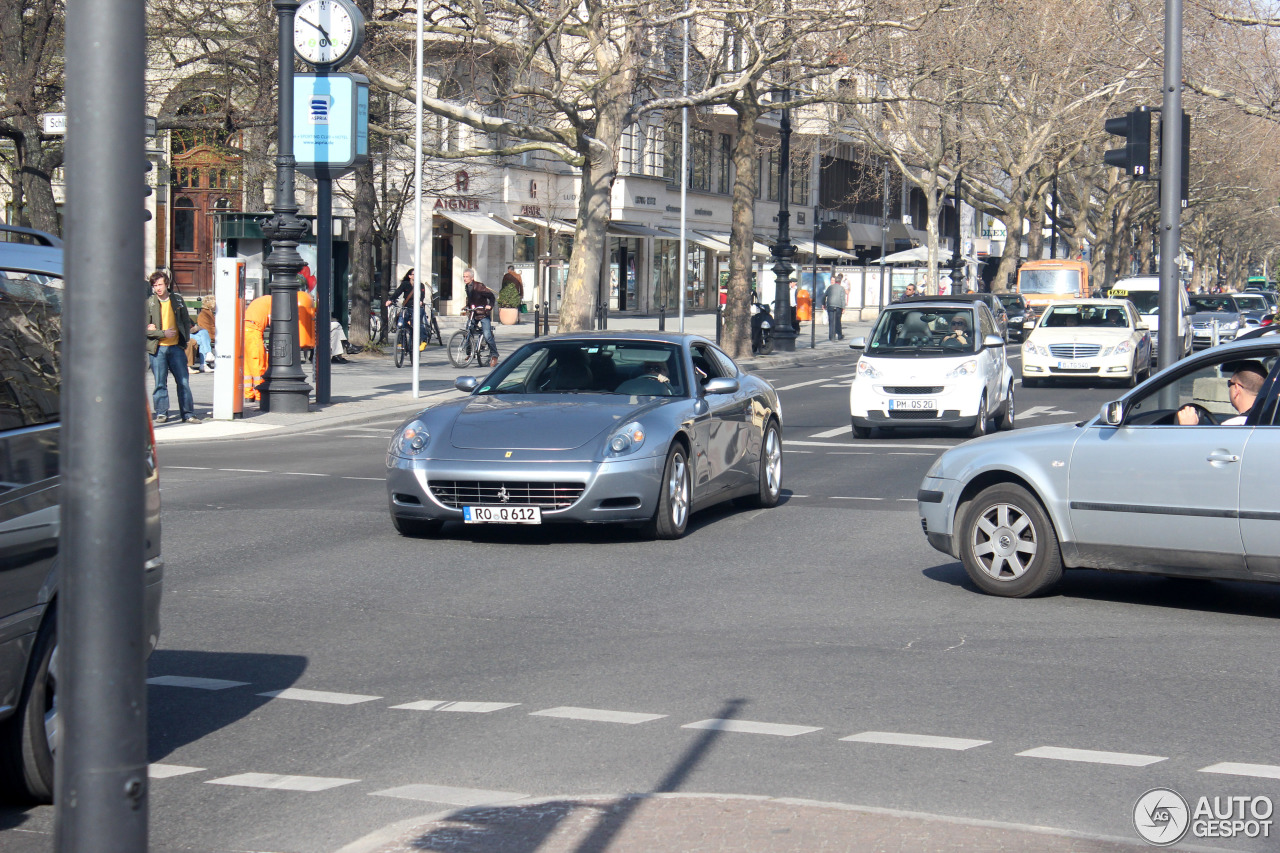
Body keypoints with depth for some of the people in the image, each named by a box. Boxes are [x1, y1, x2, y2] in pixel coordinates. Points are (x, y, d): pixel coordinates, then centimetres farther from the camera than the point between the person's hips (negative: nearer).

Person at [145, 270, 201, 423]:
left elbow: (186, 322, 15)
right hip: (157, 348, -2)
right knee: (160, 383, 3)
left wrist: (185, 340, 5)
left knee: (183, 381, 1)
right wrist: (163, 333, -14)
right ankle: (161, 413, 13)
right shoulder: (149, 303, -2)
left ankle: (188, 414, 5)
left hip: (176, 347, 2)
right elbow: (144, 329, -4)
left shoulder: (177, 300, 6)